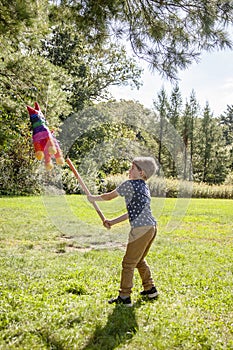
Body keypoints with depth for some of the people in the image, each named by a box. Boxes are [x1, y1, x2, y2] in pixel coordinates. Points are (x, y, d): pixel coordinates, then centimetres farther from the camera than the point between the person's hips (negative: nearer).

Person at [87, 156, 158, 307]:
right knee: (140, 260, 24)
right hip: (151, 227, 9)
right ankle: (150, 289, 33)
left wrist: (94, 198, 20)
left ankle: (124, 297, 4)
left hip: (141, 229, -9)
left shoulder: (130, 184, -7)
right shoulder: (144, 187, 19)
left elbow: (109, 196, 3)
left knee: (128, 263, -1)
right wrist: (113, 222, 22)